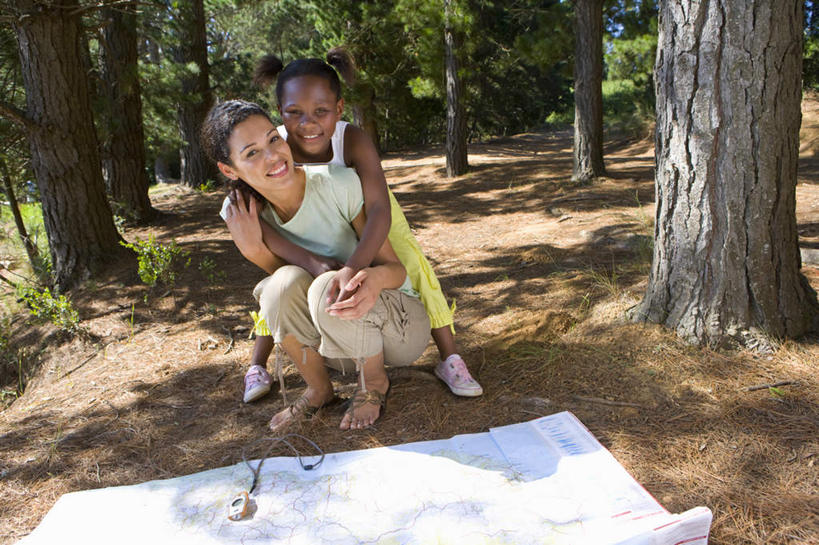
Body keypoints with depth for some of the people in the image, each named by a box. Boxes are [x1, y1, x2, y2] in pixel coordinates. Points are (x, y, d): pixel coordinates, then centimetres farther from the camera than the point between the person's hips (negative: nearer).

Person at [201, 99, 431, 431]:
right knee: (284, 283, -26)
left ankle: (375, 383, -3)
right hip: (341, 343, 3)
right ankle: (318, 390, 0)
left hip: (403, 323, -3)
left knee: (329, 287, -33)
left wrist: (376, 278, -41)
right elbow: (288, 293, -7)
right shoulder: (246, 214, -8)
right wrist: (252, 248, -25)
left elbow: (396, 269, -17)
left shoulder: (339, 182, -21)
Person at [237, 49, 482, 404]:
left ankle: (450, 360, -3)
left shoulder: (353, 141, -41)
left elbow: (380, 209, -52)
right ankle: (257, 367, 21)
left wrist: (352, 268, -69)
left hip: (365, 211, -1)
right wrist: (308, 262, -54)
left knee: (414, 265, -15)